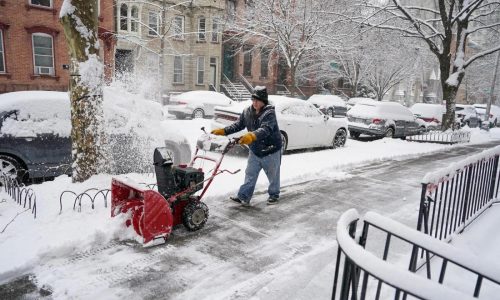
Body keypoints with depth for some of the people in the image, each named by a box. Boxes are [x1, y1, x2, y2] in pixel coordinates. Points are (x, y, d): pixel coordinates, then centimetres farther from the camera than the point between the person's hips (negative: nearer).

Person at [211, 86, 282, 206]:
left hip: (271, 151, -5)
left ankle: (274, 195, 33)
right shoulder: (247, 112, -2)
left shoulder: (269, 113, -23)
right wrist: (223, 131, -9)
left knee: (273, 175, 13)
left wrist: (252, 136, -55)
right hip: (254, 151, 6)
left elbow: (265, 129, -38)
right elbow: (238, 125, 4)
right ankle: (243, 197, 15)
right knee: (250, 175, 9)